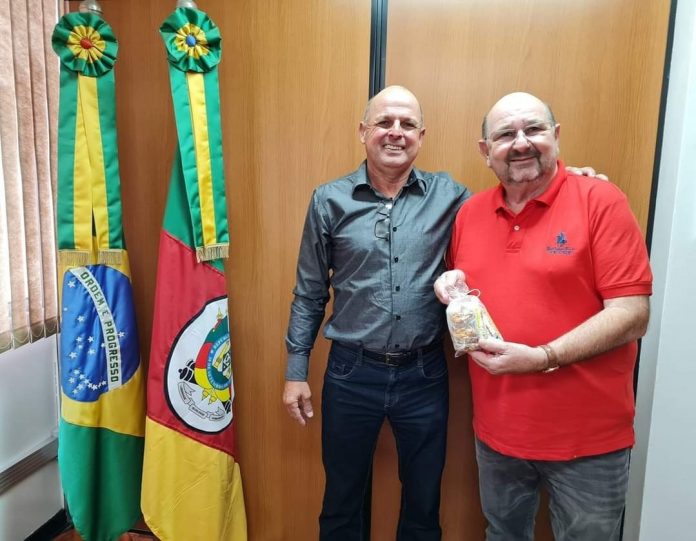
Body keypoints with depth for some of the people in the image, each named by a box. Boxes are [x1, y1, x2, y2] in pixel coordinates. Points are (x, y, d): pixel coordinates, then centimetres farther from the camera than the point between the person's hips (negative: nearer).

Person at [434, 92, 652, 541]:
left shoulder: (601, 201, -11)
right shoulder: (469, 213, 3)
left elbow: (632, 315, -15)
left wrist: (542, 358, -23)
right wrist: (452, 287, -6)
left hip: (588, 439, -4)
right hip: (496, 432, 5)